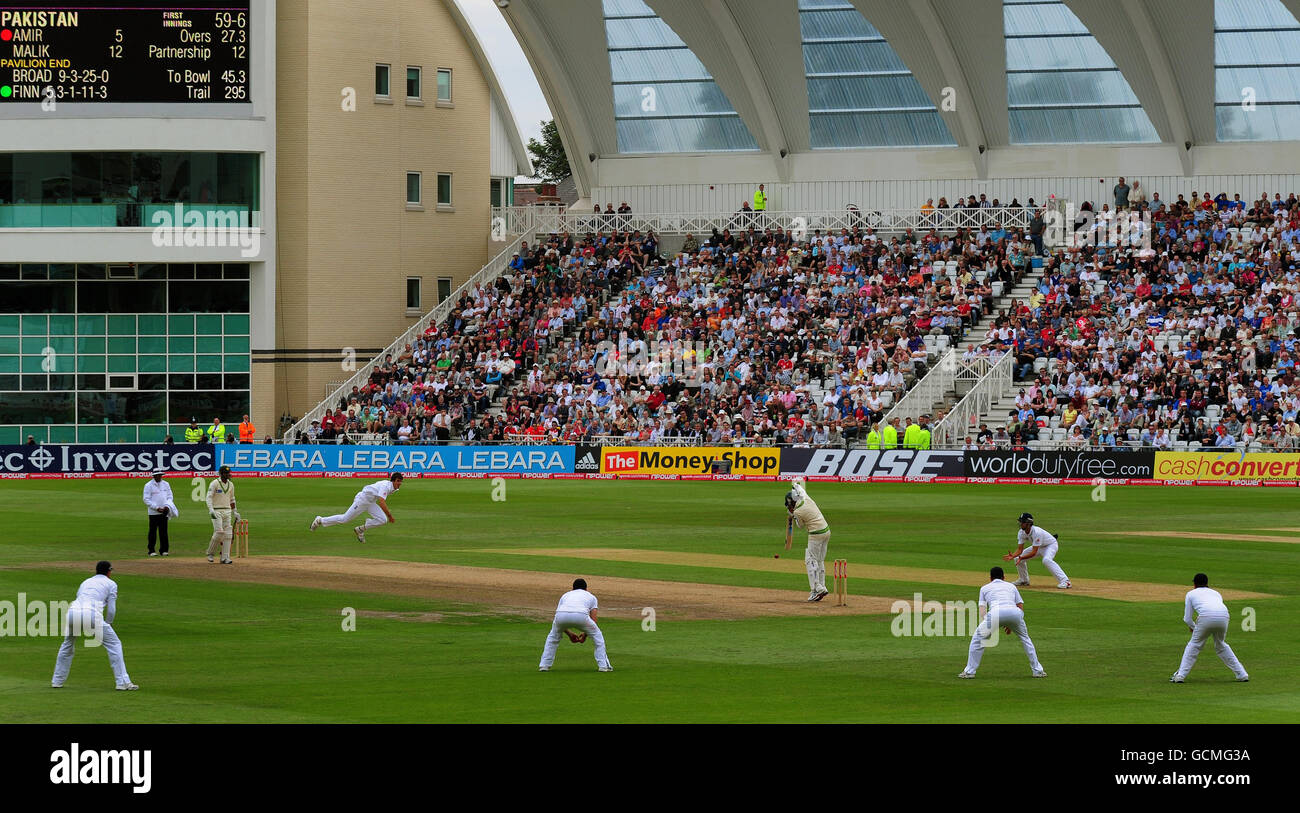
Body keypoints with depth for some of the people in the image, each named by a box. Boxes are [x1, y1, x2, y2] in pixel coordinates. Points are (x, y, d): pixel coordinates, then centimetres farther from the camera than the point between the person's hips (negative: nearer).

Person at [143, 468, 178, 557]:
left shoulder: (165, 484, 11)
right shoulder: (148, 485, -4)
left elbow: (170, 497, 14)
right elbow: (146, 500, -7)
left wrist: (167, 506, -5)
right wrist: (156, 508, -15)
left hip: (164, 512, 4)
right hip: (153, 512, -4)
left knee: (163, 532, 4)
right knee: (153, 532, -2)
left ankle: (164, 549, 10)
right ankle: (151, 550, 2)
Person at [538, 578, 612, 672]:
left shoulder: (565, 595, 38)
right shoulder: (591, 597, 33)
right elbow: (593, 621, 22)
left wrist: (569, 635, 41)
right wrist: (585, 634, 36)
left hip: (562, 615, 2)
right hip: (581, 615, -2)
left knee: (553, 636, 32)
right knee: (597, 635, 24)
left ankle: (544, 665, 25)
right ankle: (603, 666, 18)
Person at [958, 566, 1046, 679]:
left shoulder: (985, 588, 30)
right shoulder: (1011, 586, 34)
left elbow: (982, 611, 19)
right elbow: (1021, 607, 28)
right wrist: (1011, 626, 36)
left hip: (996, 612, -2)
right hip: (1014, 612, 2)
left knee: (977, 638, 17)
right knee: (1025, 638, 27)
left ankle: (969, 671, 12)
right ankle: (1037, 670, 25)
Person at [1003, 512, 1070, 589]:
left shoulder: (1036, 532, -37)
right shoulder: (1021, 533, -14)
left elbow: (1034, 552, -38)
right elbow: (1020, 550, -14)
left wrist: (1021, 558, -46)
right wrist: (1012, 556, -34)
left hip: (1050, 545, -8)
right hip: (1039, 547, 8)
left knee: (1046, 560, -38)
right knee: (1017, 558, 1)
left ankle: (1065, 581, -38)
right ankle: (1024, 580, 20)